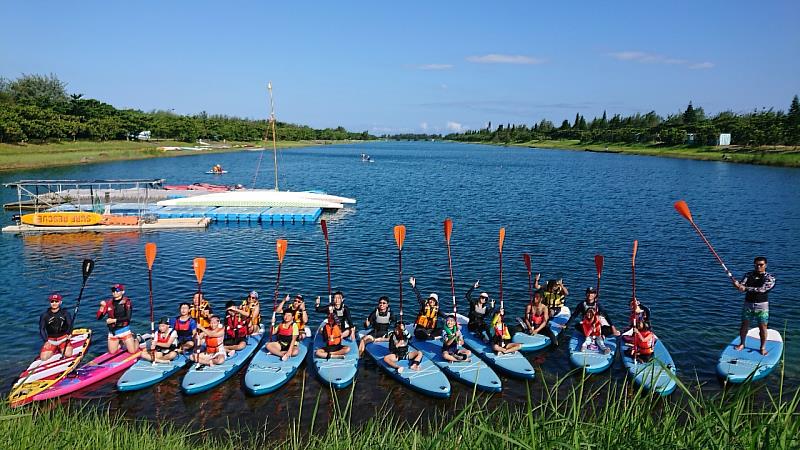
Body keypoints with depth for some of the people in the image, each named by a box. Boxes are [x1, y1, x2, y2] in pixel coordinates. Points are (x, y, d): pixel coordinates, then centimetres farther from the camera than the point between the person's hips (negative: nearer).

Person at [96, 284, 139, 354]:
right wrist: (102, 307, -14)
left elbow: (128, 317, -18)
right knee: (112, 352, 9)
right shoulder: (108, 303, 2)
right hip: (112, 331, 4)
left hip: (124, 330, -4)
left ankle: (136, 339, 25)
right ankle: (121, 342, 36)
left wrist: (114, 320, -22)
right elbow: (99, 317, 1)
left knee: (132, 351, -5)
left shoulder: (126, 302, -10)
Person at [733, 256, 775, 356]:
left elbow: (762, 289, -21)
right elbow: (742, 286, -7)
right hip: (748, 303, 2)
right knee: (744, 325, 8)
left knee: (762, 327, 2)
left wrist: (746, 288, -29)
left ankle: (763, 347, 18)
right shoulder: (748, 275, 4)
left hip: (762, 305, -2)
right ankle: (742, 344, 24)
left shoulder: (770, 278, -7)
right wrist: (737, 285, -31)